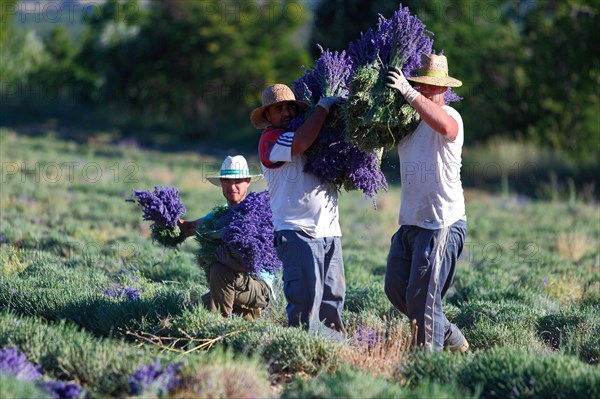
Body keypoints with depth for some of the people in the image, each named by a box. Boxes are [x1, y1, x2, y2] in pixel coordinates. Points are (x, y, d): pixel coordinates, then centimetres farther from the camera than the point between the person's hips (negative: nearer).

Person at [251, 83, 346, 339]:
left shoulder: (316, 134, 21)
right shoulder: (270, 140, -3)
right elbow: (302, 142, -22)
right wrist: (323, 107, -12)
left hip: (329, 229, 7)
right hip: (298, 230, -7)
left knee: (333, 294, 6)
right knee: (306, 295, -13)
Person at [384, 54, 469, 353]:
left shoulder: (449, 115, -10)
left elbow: (444, 126, -34)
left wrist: (408, 92, -38)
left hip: (442, 224, -9)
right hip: (410, 223, 9)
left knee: (422, 295, -10)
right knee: (395, 288, 12)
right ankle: (450, 337, 25)